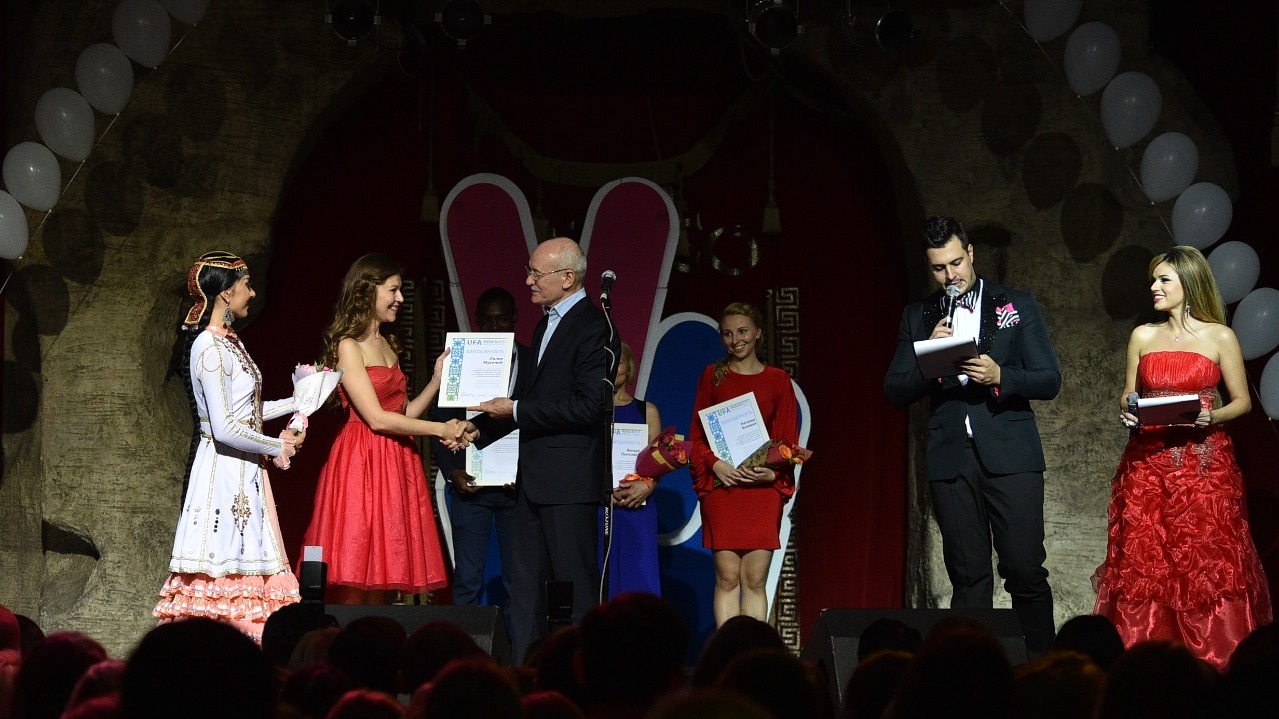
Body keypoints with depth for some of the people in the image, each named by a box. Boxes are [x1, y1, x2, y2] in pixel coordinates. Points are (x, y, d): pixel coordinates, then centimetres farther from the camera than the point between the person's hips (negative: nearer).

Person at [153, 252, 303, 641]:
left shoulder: (228, 341, 13)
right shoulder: (209, 348, -16)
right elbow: (225, 428, -21)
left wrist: (299, 400, 23)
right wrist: (278, 446, -10)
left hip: (243, 474, 10)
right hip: (224, 473, -10)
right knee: (223, 566, -8)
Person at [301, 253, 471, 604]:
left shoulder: (388, 347, 18)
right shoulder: (348, 346, -7)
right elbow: (377, 419, -14)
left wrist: (437, 380, 9)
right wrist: (440, 429, -9)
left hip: (396, 464, 8)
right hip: (361, 463, -8)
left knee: (382, 585, 4)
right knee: (352, 588, -9)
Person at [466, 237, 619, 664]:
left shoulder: (594, 328, -12)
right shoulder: (545, 327, 19)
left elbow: (589, 405, -21)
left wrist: (517, 411, -17)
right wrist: (476, 428, 13)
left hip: (569, 480, -10)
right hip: (534, 477, 10)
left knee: (576, 582, -4)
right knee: (525, 584, 11)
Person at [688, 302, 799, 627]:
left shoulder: (778, 380, 10)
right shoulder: (712, 376, 11)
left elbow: (789, 440, 8)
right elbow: (696, 434, 8)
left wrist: (772, 472, -9)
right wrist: (715, 463, -10)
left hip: (764, 487, 0)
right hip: (721, 485, 0)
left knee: (755, 580, -2)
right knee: (727, 577, -5)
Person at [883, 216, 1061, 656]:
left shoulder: (1017, 305, 8)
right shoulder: (918, 317, 13)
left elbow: (1049, 381, 3)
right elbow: (895, 393, 8)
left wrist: (1000, 377, -15)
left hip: (1010, 453, -2)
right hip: (951, 459, 2)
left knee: (1026, 571, -7)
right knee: (968, 577, 2)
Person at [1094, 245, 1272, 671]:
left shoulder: (1220, 337, 2)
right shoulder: (1143, 336, 11)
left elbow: (1242, 401, 5)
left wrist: (1211, 417, -13)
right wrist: (1127, 410, -6)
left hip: (1205, 464, -3)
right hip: (1149, 462, 3)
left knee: (1208, 562, -6)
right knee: (1143, 563, -2)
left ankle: (1213, 661, 1)